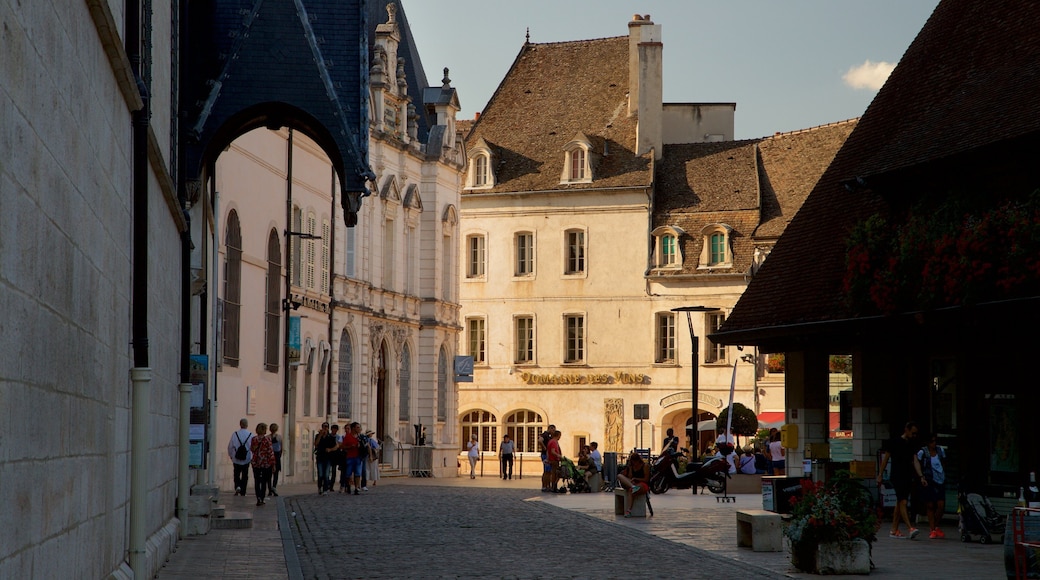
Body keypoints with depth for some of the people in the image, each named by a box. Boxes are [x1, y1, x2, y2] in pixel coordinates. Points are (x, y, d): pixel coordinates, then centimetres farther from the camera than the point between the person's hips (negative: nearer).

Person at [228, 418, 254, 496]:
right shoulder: (251, 435, -6)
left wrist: (231, 455, 14)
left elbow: (230, 446, -1)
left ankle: (237, 486, -12)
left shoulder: (235, 434, -5)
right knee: (245, 476, 10)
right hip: (247, 459, 0)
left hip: (236, 459, 0)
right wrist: (253, 457, 8)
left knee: (237, 474, 12)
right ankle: (243, 492, 12)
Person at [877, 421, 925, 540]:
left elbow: (915, 461, 8)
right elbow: (885, 459, 0)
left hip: (907, 478, 6)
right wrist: (880, 475, -2)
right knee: (903, 502, -15)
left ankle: (894, 530, 12)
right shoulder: (894, 442, -3)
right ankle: (910, 529, -25)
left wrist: (921, 476, -4)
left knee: (899, 503, 8)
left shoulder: (912, 445, 13)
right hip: (897, 477, -6)